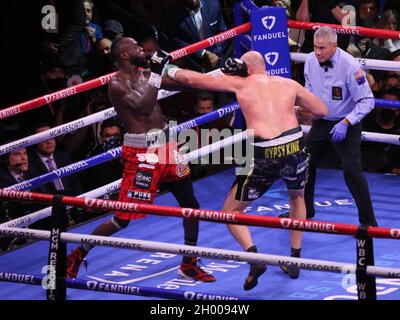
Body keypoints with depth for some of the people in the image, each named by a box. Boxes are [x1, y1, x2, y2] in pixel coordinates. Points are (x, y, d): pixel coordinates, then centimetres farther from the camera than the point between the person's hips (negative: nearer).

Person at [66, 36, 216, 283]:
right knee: (123, 218, -5)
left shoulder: (145, 73, 9)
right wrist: (156, 73, -25)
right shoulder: (117, 85, -14)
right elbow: (142, 106, -29)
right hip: (141, 154, -8)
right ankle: (77, 255, 11)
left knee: (191, 204, 13)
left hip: (165, 146, 8)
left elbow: (182, 84, 16)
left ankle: (189, 265, 26)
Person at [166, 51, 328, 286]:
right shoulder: (289, 84, 16)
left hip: (265, 155, -3)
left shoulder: (240, 83, 11)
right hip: (295, 149, 3)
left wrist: (171, 71, 34)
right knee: (297, 197, 36)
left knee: (231, 212, 13)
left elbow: (194, 79, 16)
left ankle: (253, 255, -13)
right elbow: (322, 110, 21)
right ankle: (295, 260, 33)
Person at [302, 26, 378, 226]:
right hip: (321, 122, 6)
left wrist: (345, 123, -27)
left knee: (352, 170, -14)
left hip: (346, 126, -6)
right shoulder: (311, 60, -7)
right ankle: (304, 210, 32)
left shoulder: (349, 66, -25)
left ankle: (368, 221, -5)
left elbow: (367, 101, -21)